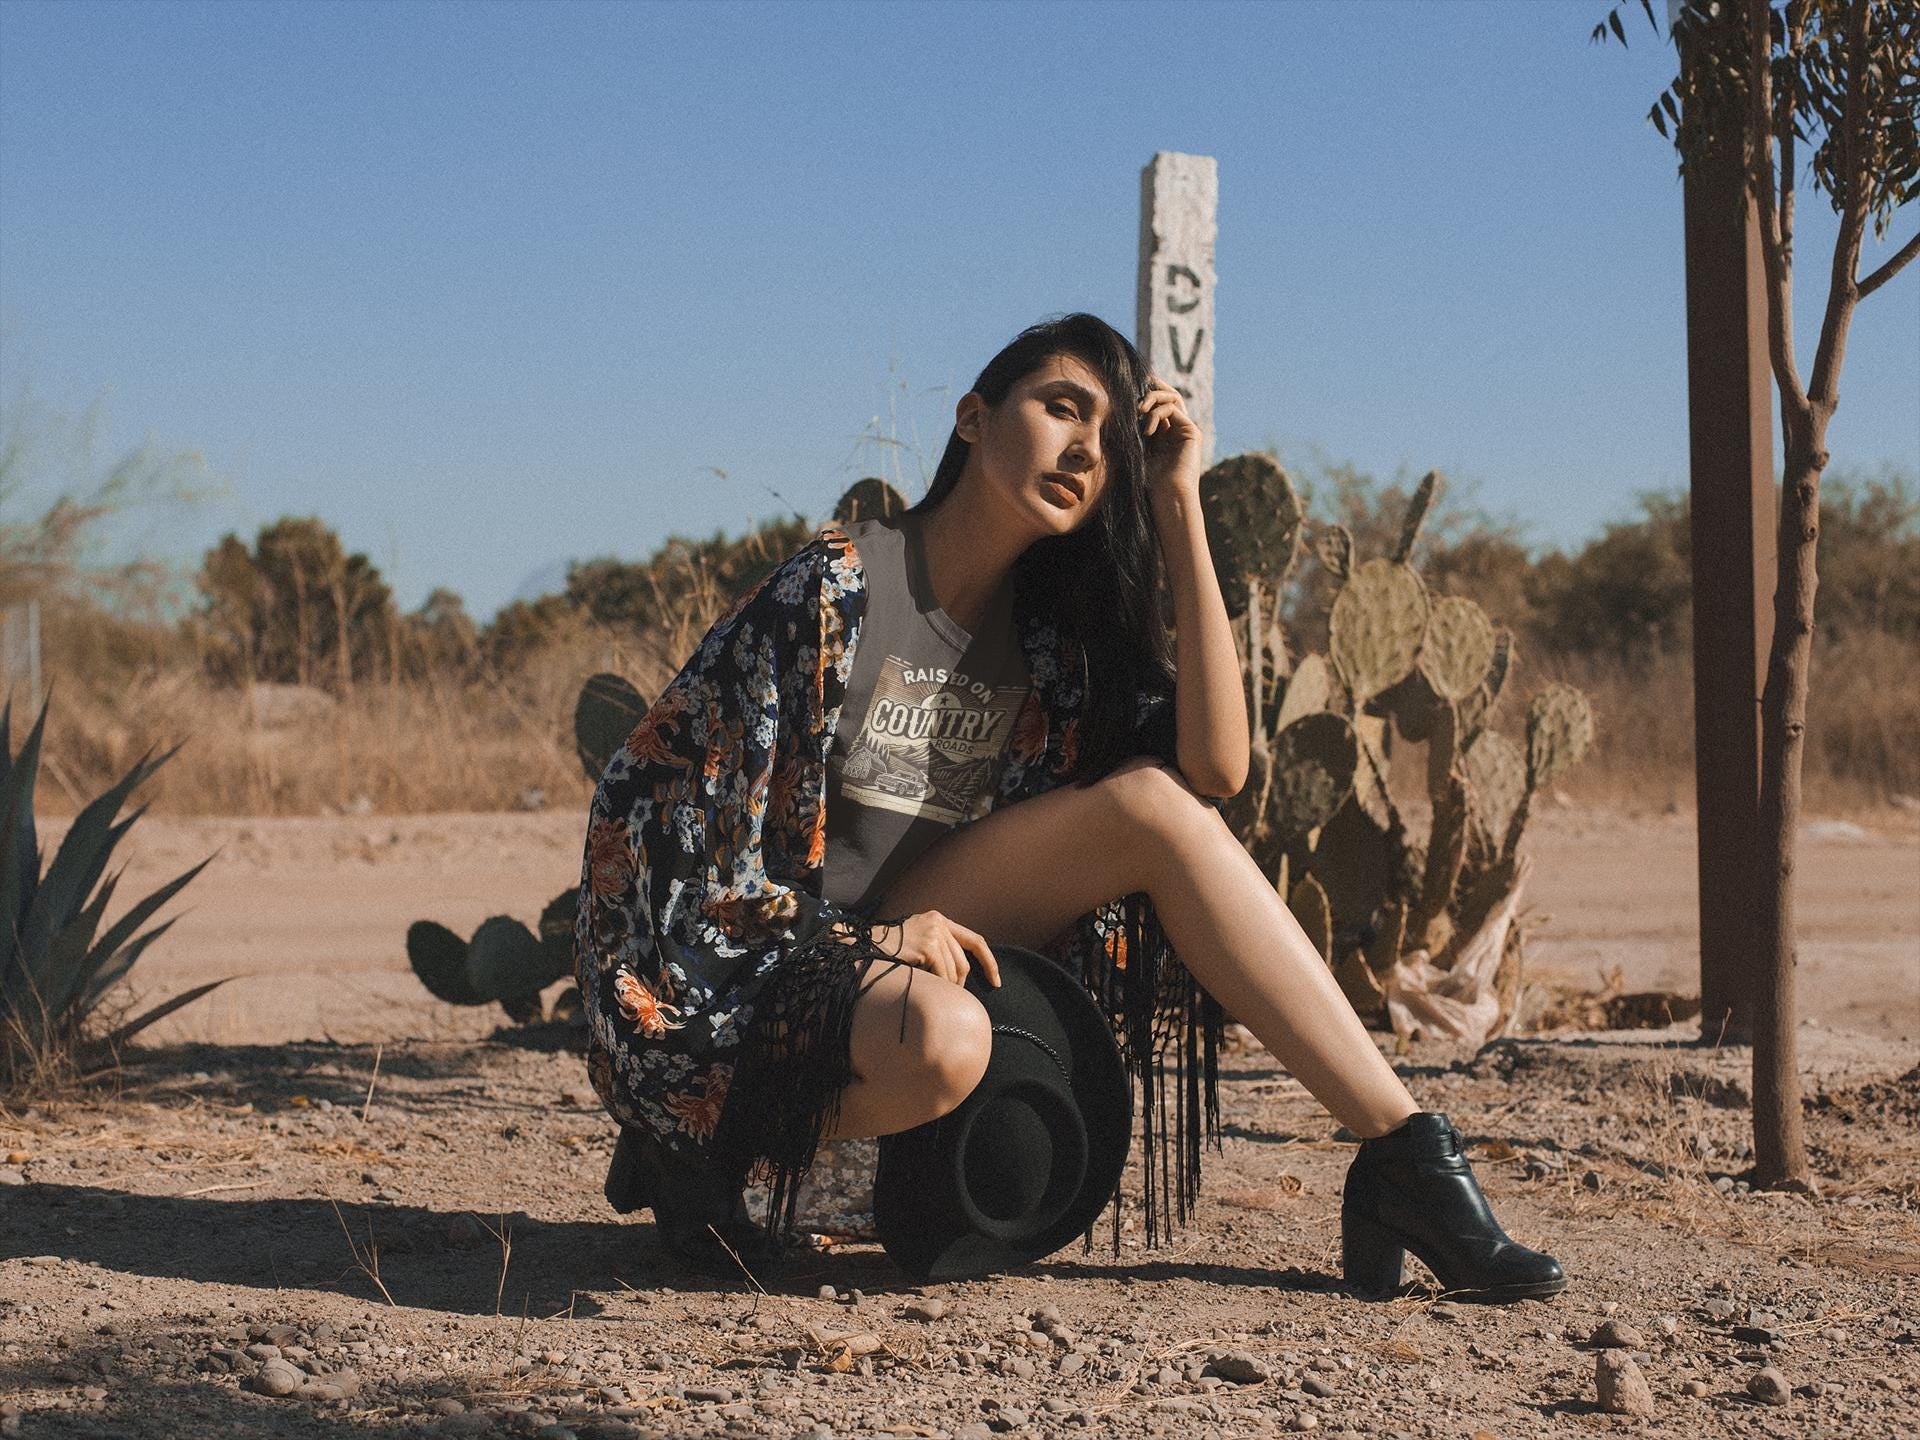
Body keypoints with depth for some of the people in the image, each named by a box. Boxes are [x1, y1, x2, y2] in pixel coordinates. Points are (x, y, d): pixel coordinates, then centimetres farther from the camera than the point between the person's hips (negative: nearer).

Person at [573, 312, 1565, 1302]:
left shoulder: (1044, 632, 4)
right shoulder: (841, 586, -13)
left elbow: (1215, 766, -12)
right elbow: (660, 788, -14)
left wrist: (1178, 502, -11)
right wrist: (877, 934, -24)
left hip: (902, 944, 6)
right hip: (736, 971, -6)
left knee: (1152, 803, -15)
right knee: (943, 1041, -40)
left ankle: (1401, 1145, -17)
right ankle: (695, 1141, -9)